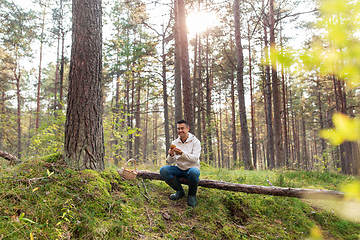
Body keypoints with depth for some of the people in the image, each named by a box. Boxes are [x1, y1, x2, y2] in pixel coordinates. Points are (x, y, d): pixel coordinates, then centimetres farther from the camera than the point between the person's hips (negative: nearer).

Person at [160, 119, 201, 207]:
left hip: (192, 168, -4)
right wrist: (171, 155, -22)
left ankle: (192, 195, -10)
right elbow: (170, 161, 2)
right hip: (179, 169, 4)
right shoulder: (174, 143, 5)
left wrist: (182, 153, -33)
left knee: (193, 172, -39)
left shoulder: (195, 141, -6)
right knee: (163, 170, -22)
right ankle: (180, 191, -4)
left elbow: (195, 158, -19)